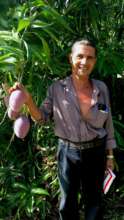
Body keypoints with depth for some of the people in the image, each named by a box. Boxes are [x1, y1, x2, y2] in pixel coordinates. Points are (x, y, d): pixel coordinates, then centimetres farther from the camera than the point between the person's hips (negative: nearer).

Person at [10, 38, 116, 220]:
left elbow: (108, 123, 2)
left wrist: (110, 155, 5)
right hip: (68, 152, -1)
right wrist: (28, 99, -23)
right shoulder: (57, 89, -10)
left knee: (95, 201, 17)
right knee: (68, 201, 17)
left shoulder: (101, 88, -5)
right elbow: (42, 118, -5)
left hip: (96, 152, 1)